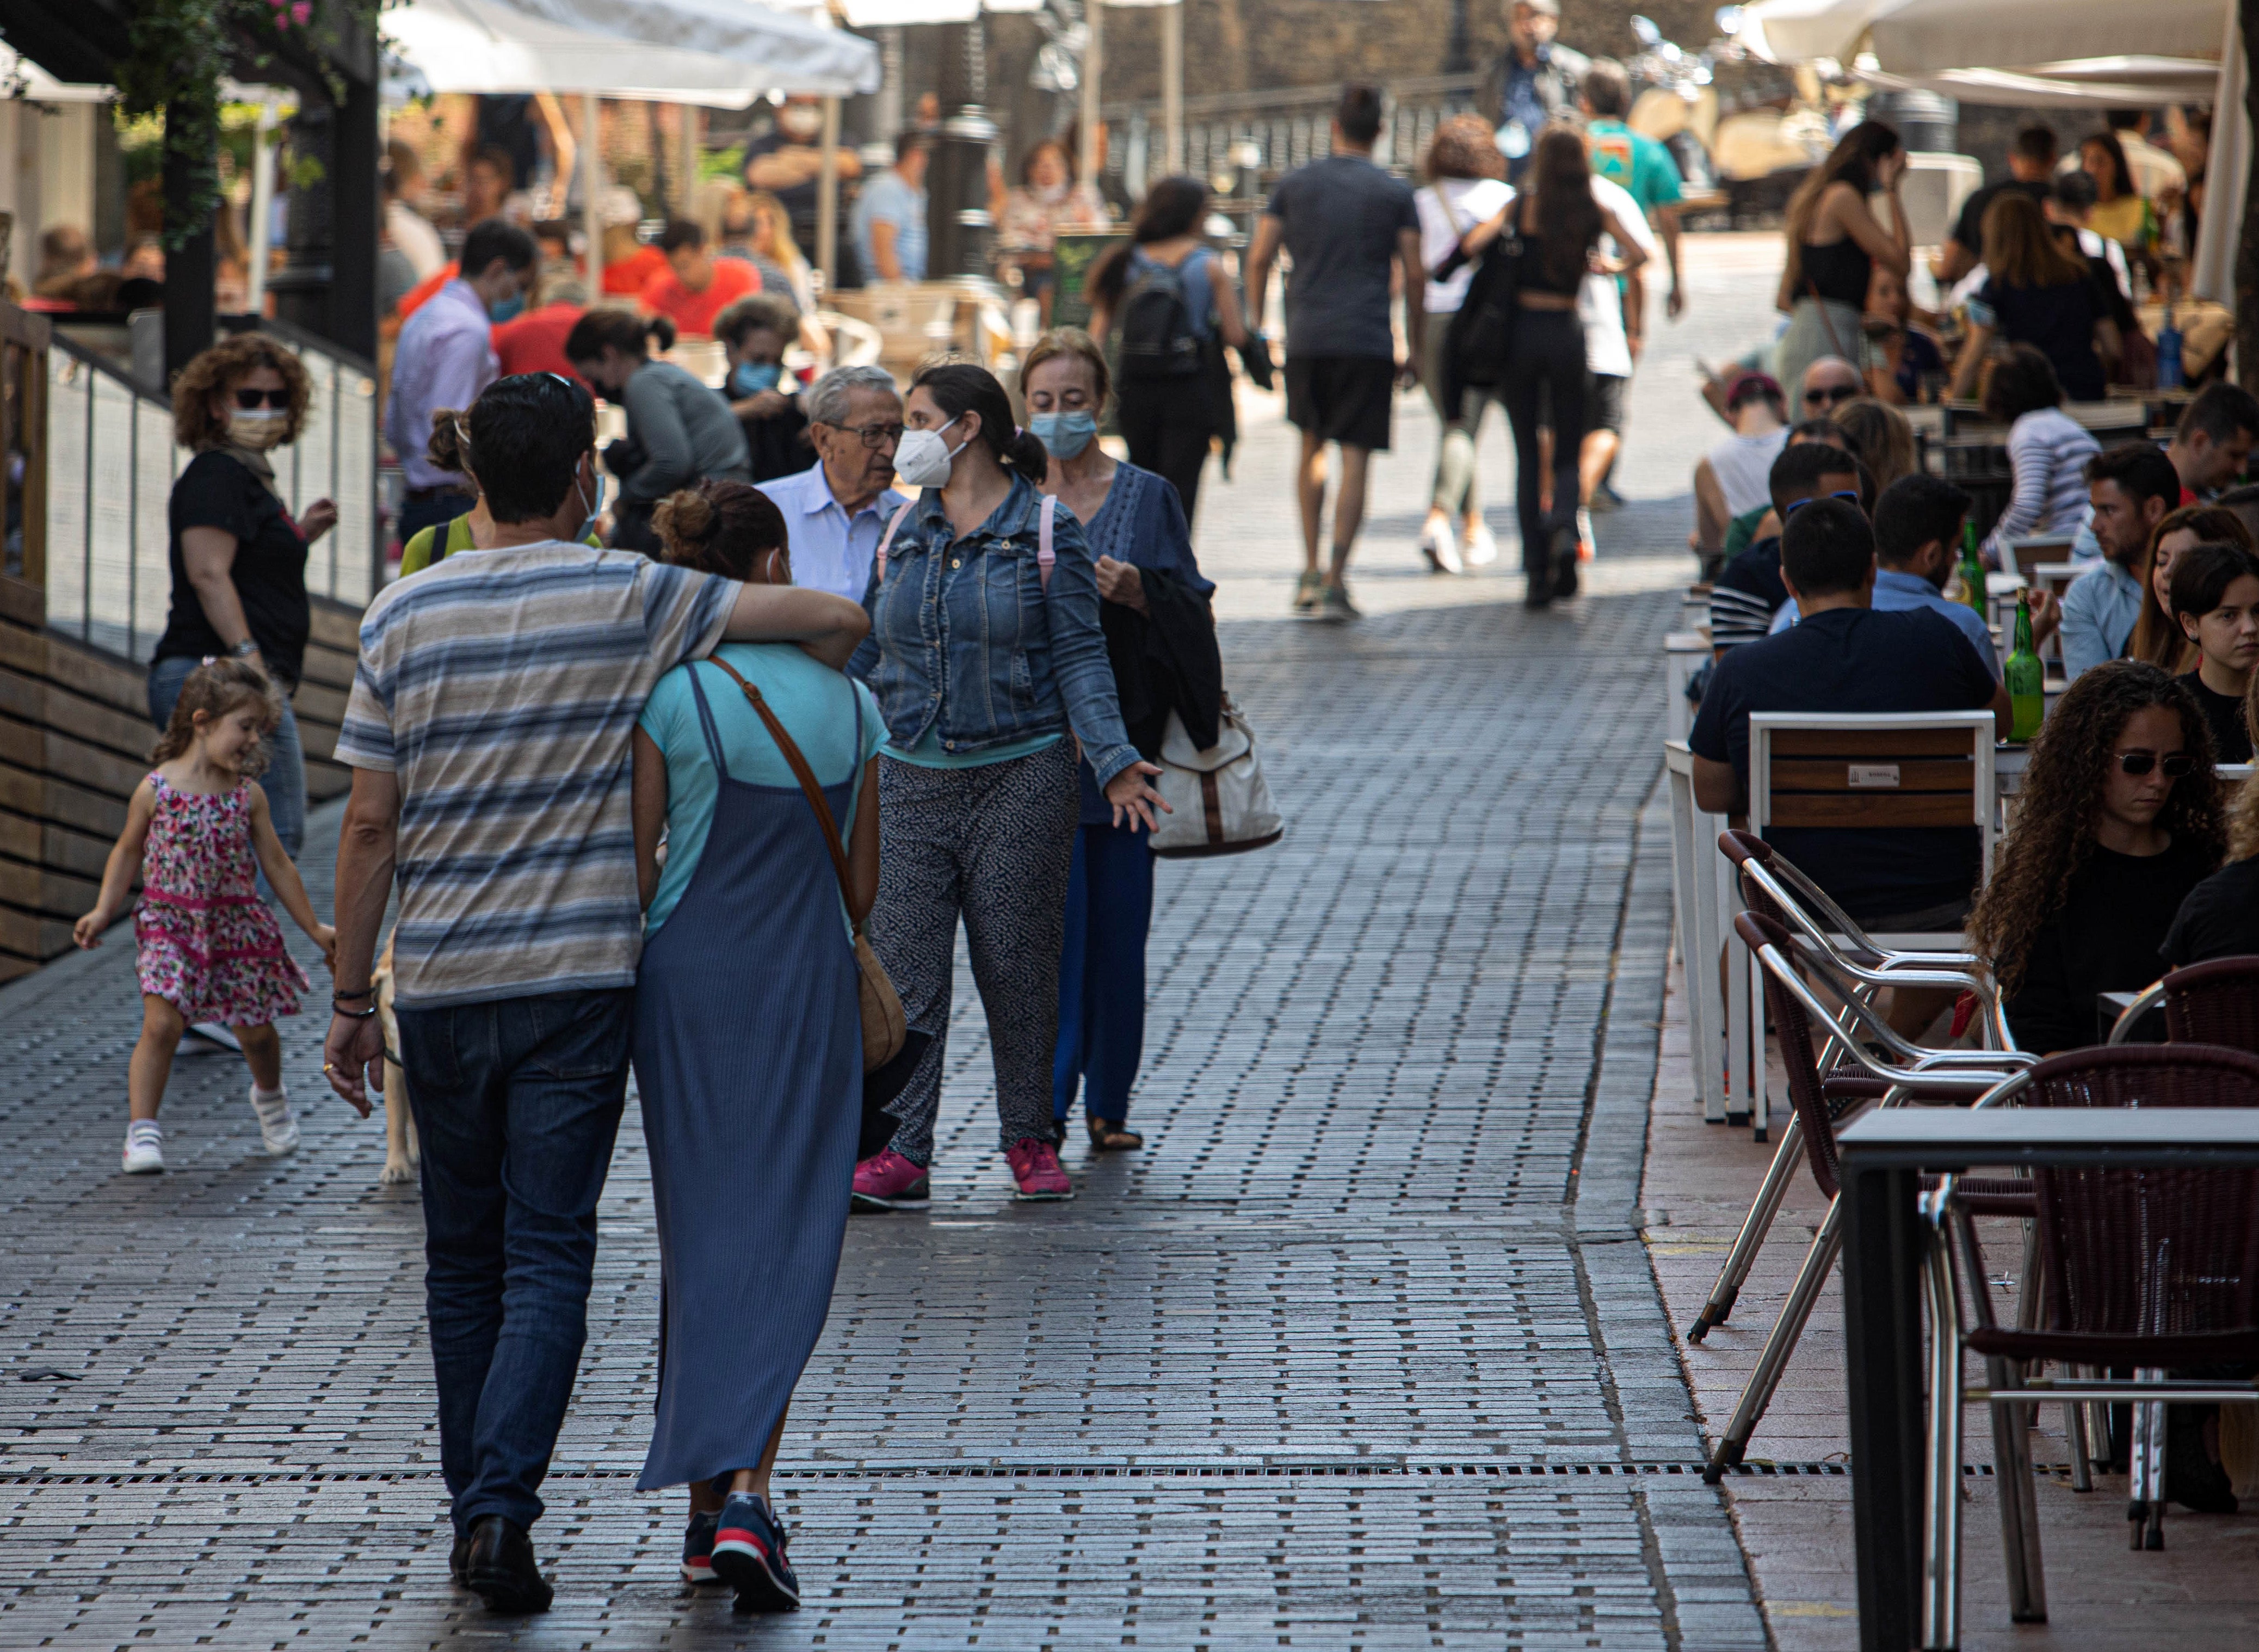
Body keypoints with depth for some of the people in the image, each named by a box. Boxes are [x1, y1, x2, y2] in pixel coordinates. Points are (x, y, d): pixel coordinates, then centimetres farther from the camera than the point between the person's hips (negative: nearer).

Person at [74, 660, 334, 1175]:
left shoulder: (248, 796, 0)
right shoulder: (156, 789, -7)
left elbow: (276, 864, 9)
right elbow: (128, 852, 7)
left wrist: (313, 928, 12)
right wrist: (104, 912, -1)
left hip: (237, 925, 3)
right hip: (169, 925, -2)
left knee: (255, 1031, 11)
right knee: (161, 1023, -18)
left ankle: (270, 1095, 43)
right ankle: (142, 1130, -13)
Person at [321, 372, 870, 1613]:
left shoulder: (404, 615, -1)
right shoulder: (630, 600, -6)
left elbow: (369, 827, -1)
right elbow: (838, 618, -5)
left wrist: (351, 1002, 5)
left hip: (439, 988, 2)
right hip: (577, 983, -2)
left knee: (462, 1262, 15)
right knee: (548, 1259, -2)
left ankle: (473, 1507, 20)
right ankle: (500, 1511, -15)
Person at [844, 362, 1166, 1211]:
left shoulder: (1047, 532, -2)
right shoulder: (904, 534, 12)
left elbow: (1080, 657, -5)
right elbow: (864, 655, 18)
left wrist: (1112, 759, -15)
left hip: (1021, 776, -4)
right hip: (912, 780, 4)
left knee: (1019, 967, 2)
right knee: (902, 968, -5)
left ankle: (1031, 1140, 16)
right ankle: (898, 1151, -5)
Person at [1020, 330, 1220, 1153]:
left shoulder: (1145, 498, 6)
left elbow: (1190, 610, 1)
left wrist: (1140, 591, -18)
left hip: (1119, 736, 1)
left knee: (1116, 922, 4)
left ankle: (1109, 1102, 15)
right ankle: (1046, 1099, -8)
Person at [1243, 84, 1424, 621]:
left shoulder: (1295, 185, 6)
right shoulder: (1395, 194, 2)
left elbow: (1259, 258, 4)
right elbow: (1413, 275, 1)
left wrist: (1254, 320, 17)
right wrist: (1416, 338, 12)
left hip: (1306, 336, 2)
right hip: (1368, 340, -2)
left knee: (1312, 448, 20)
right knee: (1355, 457, -1)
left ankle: (1310, 571, 16)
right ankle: (1335, 581, -10)